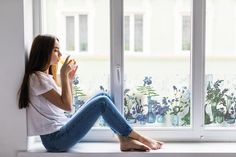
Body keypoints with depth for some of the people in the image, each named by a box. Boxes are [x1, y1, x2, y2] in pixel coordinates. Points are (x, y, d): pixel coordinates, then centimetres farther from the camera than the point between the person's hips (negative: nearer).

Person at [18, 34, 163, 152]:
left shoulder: (47, 76, 15)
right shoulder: (37, 77, -15)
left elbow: (67, 103, 17)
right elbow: (67, 106, -19)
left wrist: (70, 78, 8)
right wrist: (64, 75, -15)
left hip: (61, 130, 10)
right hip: (55, 139, -10)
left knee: (102, 95, 5)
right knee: (102, 102, -17)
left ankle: (125, 140, -4)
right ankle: (139, 138, -5)